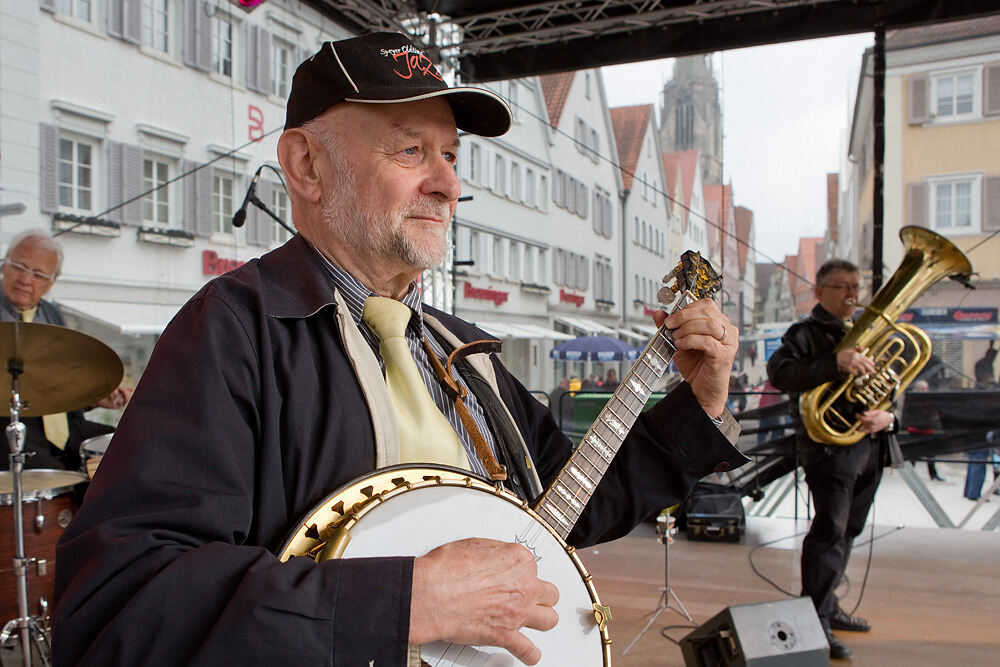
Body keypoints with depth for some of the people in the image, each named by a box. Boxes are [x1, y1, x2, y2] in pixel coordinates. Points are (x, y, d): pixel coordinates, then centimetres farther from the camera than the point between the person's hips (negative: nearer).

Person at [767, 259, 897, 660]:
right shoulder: (806, 333, -4)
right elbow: (778, 372, -22)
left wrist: (887, 416, -6)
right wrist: (835, 363, -33)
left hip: (868, 447, 8)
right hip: (830, 444, -8)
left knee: (847, 532, 15)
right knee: (829, 532, -11)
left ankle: (828, 606, 28)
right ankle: (815, 622, -5)